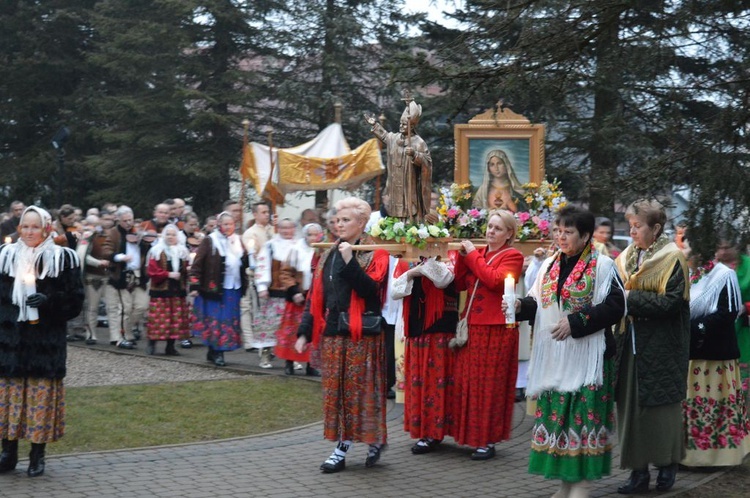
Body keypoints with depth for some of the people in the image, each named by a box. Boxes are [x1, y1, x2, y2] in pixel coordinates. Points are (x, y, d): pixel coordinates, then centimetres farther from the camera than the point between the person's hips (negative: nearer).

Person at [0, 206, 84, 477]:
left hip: (47, 340, -3)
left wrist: (49, 301, -17)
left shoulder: (63, 258, -2)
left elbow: (75, 300, -1)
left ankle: (38, 455, 11)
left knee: (42, 392, -1)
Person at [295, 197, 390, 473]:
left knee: (362, 389, 0)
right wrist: (304, 332, 7)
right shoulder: (329, 255, 13)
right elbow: (315, 297, 12)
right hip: (332, 333, 6)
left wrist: (350, 262, -24)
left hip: (362, 334, -6)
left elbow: (370, 289, -20)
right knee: (335, 391, 6)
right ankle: (341, 448, 13)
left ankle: (375, 441, 17)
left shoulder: (375, 254, -4)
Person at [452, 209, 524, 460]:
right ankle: (470, 433, 16)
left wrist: (473, 255, -10)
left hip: (496, 329, -6)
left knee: (490, 383, -3)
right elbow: (460, 284, 10)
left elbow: (495, 280, -19)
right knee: (467, 381, 7)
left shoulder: (513, 256, -3)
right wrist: (463, 256, -1)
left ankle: (489, 440, 2)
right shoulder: (477, 254, 16)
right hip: (471, 326, 6)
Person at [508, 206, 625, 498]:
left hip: (586, 357, -6)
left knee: (582, 414, -5)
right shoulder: (550, 265, 12)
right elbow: (537, 302, 15)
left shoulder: (602, 266, -7)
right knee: (556, 414, 8)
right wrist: (520, 306, -7)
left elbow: (615, 307, -14)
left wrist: (576, 323, -20)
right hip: (553, 356, 6)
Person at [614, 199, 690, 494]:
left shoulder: (672, 259, -6)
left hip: (661, 348, -5)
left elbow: (672, 302, -16)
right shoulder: (626, 258, 11)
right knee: (631, 406, 3)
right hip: (631, 345, 5)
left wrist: (632, 298, -17)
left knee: (660, 406, 1)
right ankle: (638, 471, 9)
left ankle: (667, 465, 16)